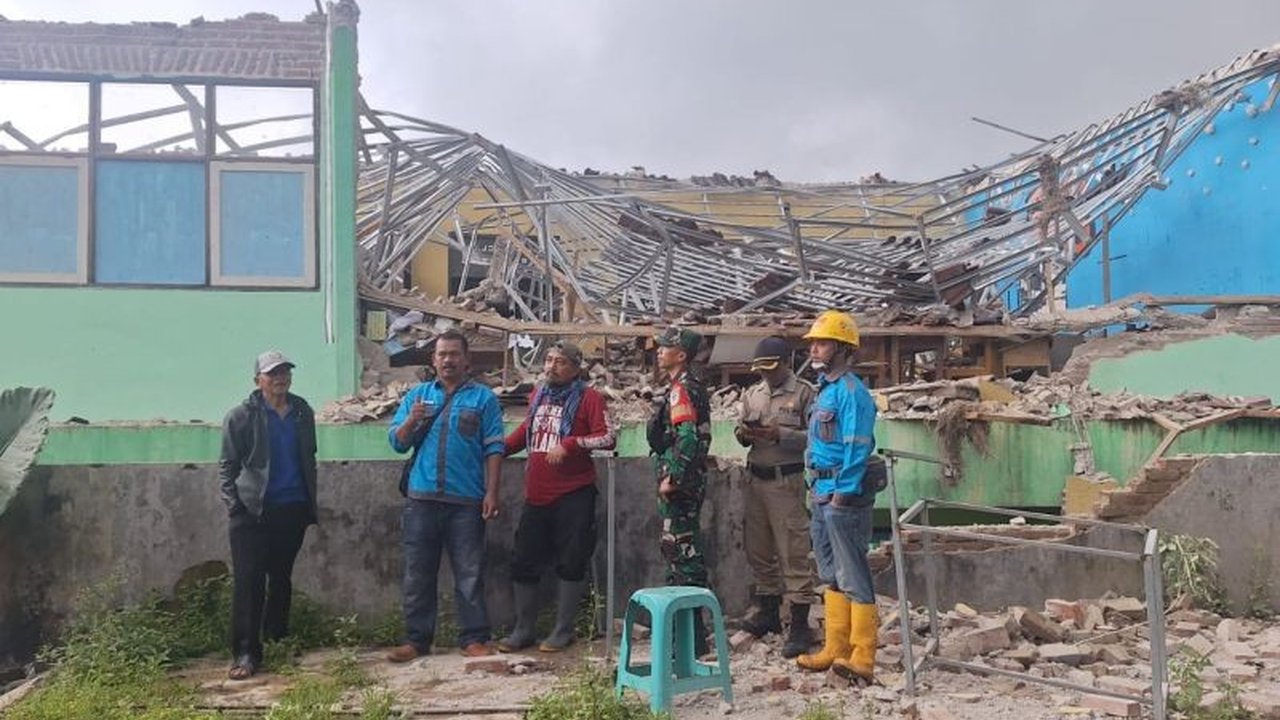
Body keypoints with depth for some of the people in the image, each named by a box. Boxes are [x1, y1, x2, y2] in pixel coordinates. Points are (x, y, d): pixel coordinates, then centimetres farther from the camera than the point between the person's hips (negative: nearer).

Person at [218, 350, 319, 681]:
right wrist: (234, 505, -9)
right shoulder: (241, 416, -2)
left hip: (293, 510, 4)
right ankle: (245, 653, -5)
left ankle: (277, 640, 27)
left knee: (282, 577, 14)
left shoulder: (303, 413, 10)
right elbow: (227, 465, -1)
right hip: (252, 512, -4)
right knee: (248, 581, -7)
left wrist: (311, 503, 13)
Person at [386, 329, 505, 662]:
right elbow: (397, 443, 11)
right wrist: (411, 421, -10)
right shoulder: (417, 395, 14)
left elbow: (493, 448, 1)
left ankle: (474, 638, 9)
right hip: (421, 499, 3)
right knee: (418, 573, 7)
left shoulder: (483, 398, 6)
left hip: (466, 501, -2)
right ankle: (417, 638, 15)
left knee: (469, 573, 2)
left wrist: (491, 492, -7)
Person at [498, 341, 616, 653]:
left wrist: (570, 444, -22)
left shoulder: (588, 398, -5)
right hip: (537, 496, 6)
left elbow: (608, 438, -13)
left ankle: (563, 631, 16)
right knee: (523, 561, 8)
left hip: (573, 495, -6)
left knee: (570, 563, 2)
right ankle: (522, 630, 21)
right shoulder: (538, 395, 13)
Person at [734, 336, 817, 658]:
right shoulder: (751, 394, 13)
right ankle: (768, 611, 28)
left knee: (793, 552, -6)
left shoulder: (803, 393, -5)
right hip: (756, 478, 7)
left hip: (787, 480, -6)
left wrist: (779, 435, -21)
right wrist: (744, 433, -4)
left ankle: (800, 625, -1)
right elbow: (740, 434, 19)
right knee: (757, 548, 13)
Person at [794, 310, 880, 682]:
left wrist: (842, 494, -20)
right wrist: (817, 489, 16)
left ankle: (862, 657, -1)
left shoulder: (851, 391, -14)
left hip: (844, 496, -10)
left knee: (853, 576, -6)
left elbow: (857, 448, -18)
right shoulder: (825, 388, 15)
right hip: (822, 494, 10)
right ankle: (836, 649, 22)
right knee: (831, 576, 14)